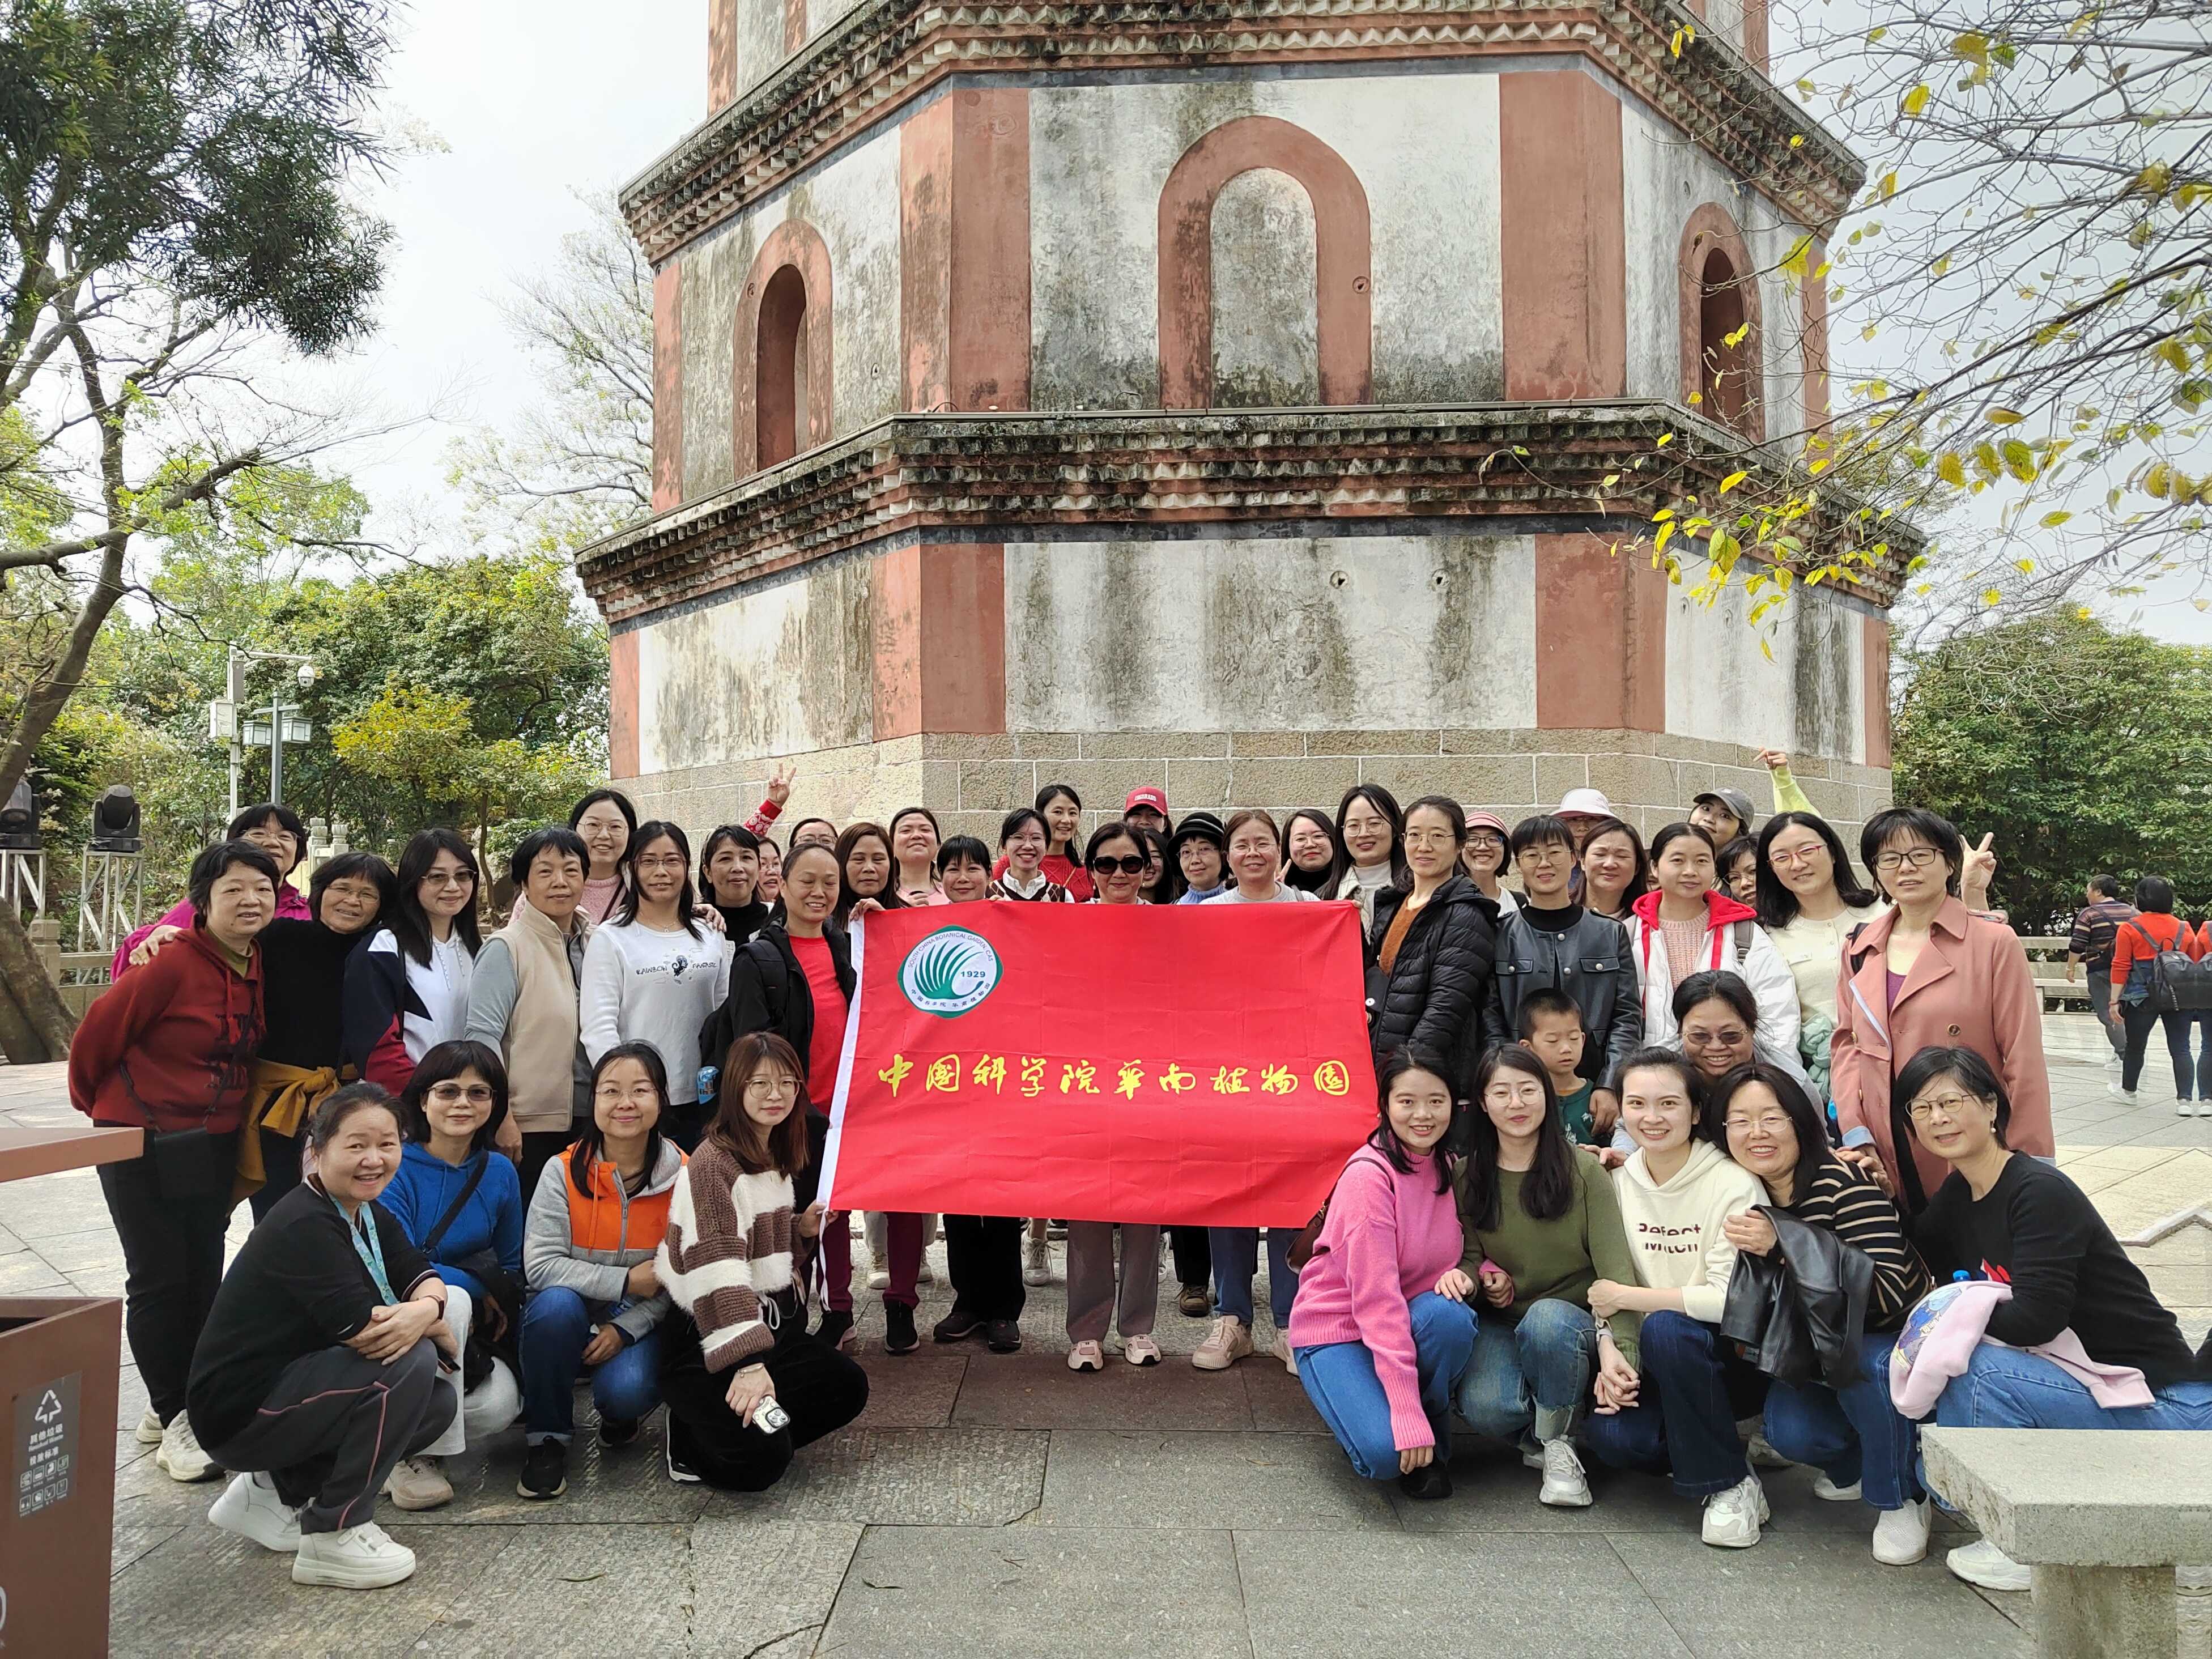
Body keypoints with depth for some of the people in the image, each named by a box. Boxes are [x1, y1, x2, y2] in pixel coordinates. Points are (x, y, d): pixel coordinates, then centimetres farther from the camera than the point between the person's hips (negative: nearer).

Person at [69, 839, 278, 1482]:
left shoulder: (260, 968, 1)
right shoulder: (171, 964, -20)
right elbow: (97, 1032, -9)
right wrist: (100, 1105, 6)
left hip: (213, 1148, 6)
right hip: (143, 1147, -6)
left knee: (203, 1278, 12)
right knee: (158, 1280, 1)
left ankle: (186, 1404, 26)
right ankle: (172, 1417, 14)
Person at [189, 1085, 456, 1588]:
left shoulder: (369, 1216, 5)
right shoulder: (304, 1226, -24)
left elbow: (421, 1276, -4)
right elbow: (361, 1326, -31)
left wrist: (425, 1309, -27)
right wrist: (438, 1330, -15)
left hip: (287, 1386, 9)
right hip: (241, 1410, -9)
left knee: (439, 1402, 1)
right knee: (411, 1363, -24)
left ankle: (277, 1488, 12)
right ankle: (333, 1538, -12)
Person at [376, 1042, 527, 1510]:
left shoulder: (499, 1172, 0)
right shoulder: (394, 1167, -16)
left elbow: (510, 1268, 10)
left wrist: (504, 1344, -1)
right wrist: (481, 1286, -15)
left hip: (467, 1332, 4)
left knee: (500, 1405, -26)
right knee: (450, 1299, -36)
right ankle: (411, 1455, -19)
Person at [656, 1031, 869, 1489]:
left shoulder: (776, 1159, 10)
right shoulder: (713, 1163, -19)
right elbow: (717, 1268, -26)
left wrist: (802, 1230, 1)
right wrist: (748, 1362, -32)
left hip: (773, 1322, 9)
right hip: (707, 1341, -9)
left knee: (848, 1388, -4)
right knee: (760, 1461, -21)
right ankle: (692, 1438, 7)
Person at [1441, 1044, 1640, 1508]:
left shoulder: (1584, 1171, -7)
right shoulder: (1466, 1177, 1)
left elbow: (1615, 1268, -14)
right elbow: (1471, 1258, 2)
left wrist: (1617, 1345, -30)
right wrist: (1466, 1276, -25)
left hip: (1574, 1321, -1)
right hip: (1500, 1323, 1)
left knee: (1546, 1319, -37)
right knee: (1484, 1409, -30)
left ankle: (1556, 1440, -9)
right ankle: (1537, 1432, 7)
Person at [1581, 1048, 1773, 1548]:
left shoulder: (1733, 1184, -16)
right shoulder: (1619, 1183, 0)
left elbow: (1730, 1298, -23)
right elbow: (1610, 1292, 4)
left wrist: (1627, 1297, -18)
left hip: (1736, 1358, -3)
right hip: (1659, 1360, 4)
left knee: (1666, 1327, -34)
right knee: (1613, 1438, -25)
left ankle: (1732, 1484, -14)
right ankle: (1705, 1445, 8)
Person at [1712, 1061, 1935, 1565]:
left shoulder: (1842, 1181, -25)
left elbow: (1886, 1293, -33)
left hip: (1894, 1341, -4)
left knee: (1862, 1362, -36)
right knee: (1788, 1430, -23)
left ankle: (1901, 1501, -7)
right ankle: (1850, 1462, 15)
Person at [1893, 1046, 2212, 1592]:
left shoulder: (2041, 1191, -20)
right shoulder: (1956, 1198, 5)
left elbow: (2035, 1318, -28)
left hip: (2167, 1403, -8)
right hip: (2082, 1384, 8)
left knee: (1972, 1368, -28)